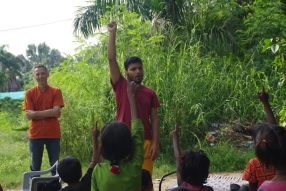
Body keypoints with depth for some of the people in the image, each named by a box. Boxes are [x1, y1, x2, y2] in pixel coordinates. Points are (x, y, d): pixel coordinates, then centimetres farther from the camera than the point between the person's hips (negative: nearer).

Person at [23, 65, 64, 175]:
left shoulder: (56, 91, 0)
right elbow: (29, 115, -7)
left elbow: (56, 111, -11)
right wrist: (50, 113, -11)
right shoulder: (29, 93, 1)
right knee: (35, 166, 7)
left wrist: (35, 113, -11)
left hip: (53, 134, 0)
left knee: (55, 165, 6)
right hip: (35, 134, 1)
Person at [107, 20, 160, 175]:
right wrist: (112, 33, -8)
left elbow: (154, 120, 6)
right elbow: (111, 59, -5)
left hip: (145, 143, 1)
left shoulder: (150, 93, 8)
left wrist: (156, 143, -4)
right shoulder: (120, 86, 3)